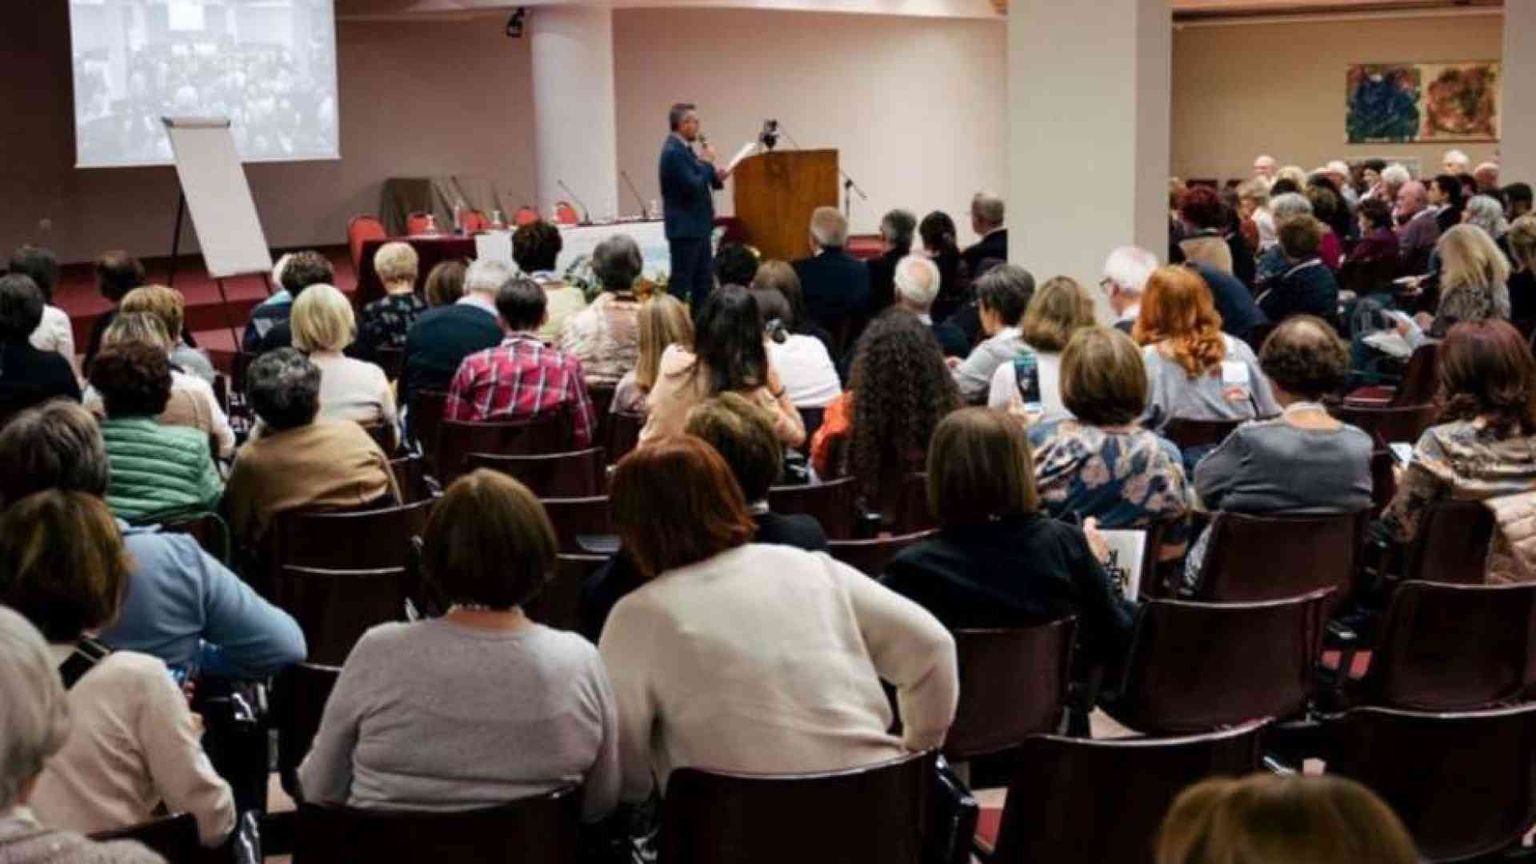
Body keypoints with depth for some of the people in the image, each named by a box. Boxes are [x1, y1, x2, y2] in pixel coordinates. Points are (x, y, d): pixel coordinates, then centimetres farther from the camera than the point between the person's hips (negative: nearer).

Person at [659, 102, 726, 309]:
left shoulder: (684, 149, 12)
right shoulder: (673, 152, -18)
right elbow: (692, 187, -24)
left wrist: (716, 178, 3)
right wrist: (706, 162, -12)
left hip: (697, 226, 10)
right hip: (685, 228, -10)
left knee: (703, 283, 13)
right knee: (681, 283, -5)